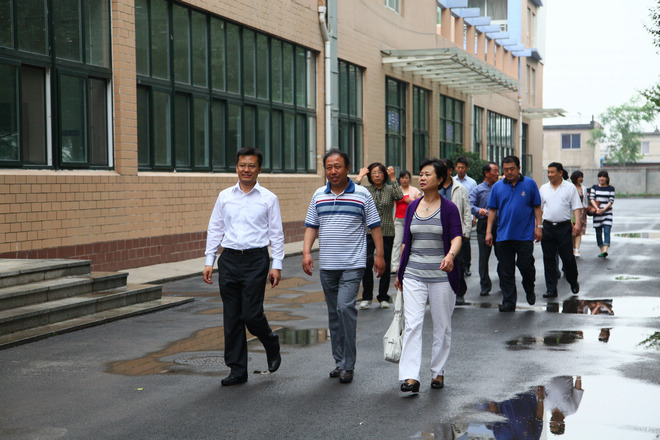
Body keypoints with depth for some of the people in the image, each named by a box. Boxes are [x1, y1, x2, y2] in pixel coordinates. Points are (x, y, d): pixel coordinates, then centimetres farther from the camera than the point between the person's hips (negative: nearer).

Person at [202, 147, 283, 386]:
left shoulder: (268, 198, 3)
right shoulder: (224, 196, 10)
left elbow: (276, 233, 2)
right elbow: (214, 230, 12)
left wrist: (277, 265, -4)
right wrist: (209, 261, 6)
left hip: (256, 259, -3)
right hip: (229, 259, 3)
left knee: (252, 315, -9)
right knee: (232, 318, 5)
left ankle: (272, 345, 22)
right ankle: (237, 370, 14)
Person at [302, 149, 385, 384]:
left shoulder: (362, 195, -1)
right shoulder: (319, 195, 10)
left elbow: (375, 226, 3)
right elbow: (311, 226, 12)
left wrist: (379, 255, -2)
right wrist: (306, 252, -1)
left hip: (353, 264, -4)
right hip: (327, 265, 5)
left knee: (345, 307, -16)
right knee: (334, 313, 10)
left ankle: (348, 365, -9)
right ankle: (339, 361, 20)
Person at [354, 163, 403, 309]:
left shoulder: (390, 189, 5)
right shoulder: (366, 190, 5)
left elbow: (399, 196, -16)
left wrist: (393, 179, -14)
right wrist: (359, 177, -8)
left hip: (386, 232, 1)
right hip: (369, 232, -1)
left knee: (385, 265, 4)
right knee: (367, 263, -12)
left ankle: (383, 298, 17)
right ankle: (367, 297, 3)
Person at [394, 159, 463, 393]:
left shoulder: (448, 207, -3)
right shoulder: (412, 207, 9)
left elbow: (457, 236, -12)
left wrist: (450, 255, -33)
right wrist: (400, 271, 15)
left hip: (441, 275, -2)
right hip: (414, 275, 2)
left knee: (442, 326, 7)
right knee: (412, 324, -8)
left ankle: (438, 372, 22)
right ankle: (410, 377, -12)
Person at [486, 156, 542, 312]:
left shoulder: (530, 184, 3)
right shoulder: (498, 187, 7)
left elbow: (537, 207, 6)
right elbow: (492, 210, 9)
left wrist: (538, 226, -1)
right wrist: (488, 231, 4)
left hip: (525, 235, -2)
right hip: (504, 235, 2)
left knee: (525, 265, -3)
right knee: (506, 271, 4)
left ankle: (529, 290, 27)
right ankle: (508, 302, 12)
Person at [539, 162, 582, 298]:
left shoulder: (570, 187, 3)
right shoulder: (543, 188, 11)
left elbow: (576, 207, 0)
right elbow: (538, 208, 16)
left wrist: (577, 223, -12)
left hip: (564, 227, -3)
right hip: (547, 226, 3)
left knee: (568, 257, -1)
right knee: (549, 259, 2)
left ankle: (573, 282, 24)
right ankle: (551, 289, 7)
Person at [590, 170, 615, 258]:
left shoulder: (611, 188, 5)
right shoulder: (594, 187, 8)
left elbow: (611, 201, -2)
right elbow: (591, 198, -2)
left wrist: (604, 209, -16)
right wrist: (597, 208, -18)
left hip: (607, 212, -2)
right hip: (597, 213, 2)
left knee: (606, 231, -14)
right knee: (598, 233, 4)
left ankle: (605, 251, -24)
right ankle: (601, 250, 15)